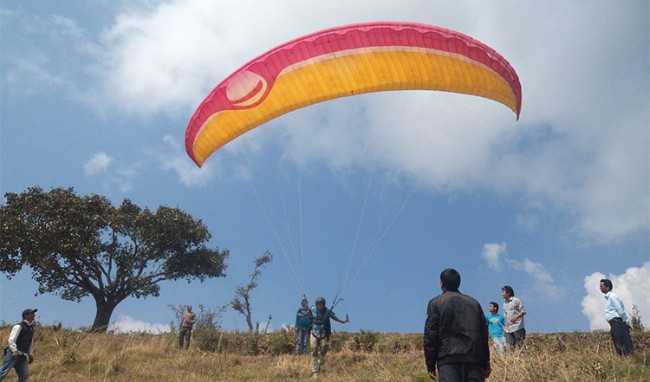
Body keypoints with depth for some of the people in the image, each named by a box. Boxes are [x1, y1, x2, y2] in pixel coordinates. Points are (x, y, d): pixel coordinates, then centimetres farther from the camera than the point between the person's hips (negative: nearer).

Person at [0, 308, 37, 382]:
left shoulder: (31, 327, 15)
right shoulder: (19, 326, -10)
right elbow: (11, 340, -19)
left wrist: (30, 354, 21)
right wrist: (15, 351, -30)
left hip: (22, 356, 7)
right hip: (13, 354, -7)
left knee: (25, 374, -1)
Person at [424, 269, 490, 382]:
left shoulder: (436, 303, 3)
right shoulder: (474, 303, 17)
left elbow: (430, 335, -3)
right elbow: (484, 334, 16)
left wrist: (430, 365, 1)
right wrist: (485, 364, 20)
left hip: (448, 360, -4)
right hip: (475, 359, 4)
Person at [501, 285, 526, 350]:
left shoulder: (516, 301, -5)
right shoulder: (504, 303, 15)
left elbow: (523, 312, -5)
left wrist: (516, 317, -19)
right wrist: (505, 325, 11)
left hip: (517, 327, -6)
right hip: (508, 329, 6)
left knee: (519, 346, -4)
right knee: (509, 347, 2)